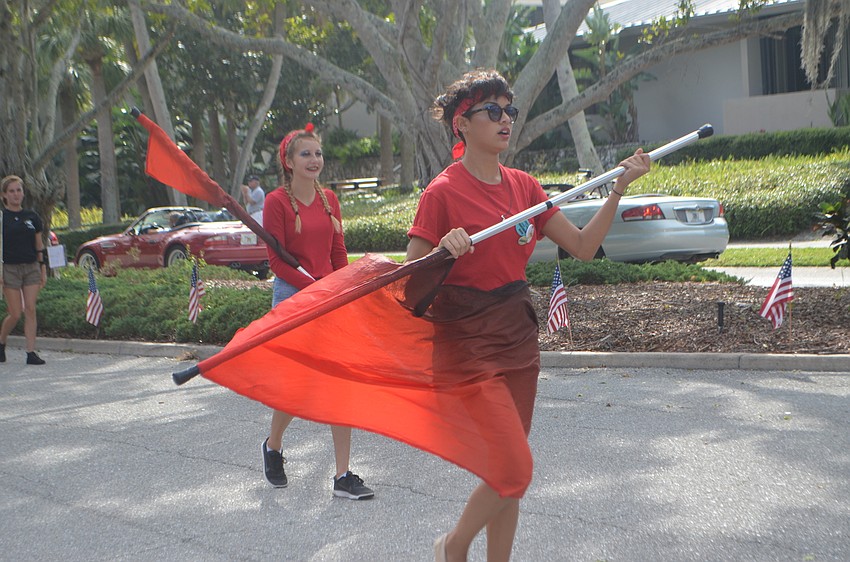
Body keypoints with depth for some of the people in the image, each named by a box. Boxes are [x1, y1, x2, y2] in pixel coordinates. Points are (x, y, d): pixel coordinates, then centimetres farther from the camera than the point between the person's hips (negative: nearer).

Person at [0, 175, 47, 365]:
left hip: (31, 268, 3)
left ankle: (31, 352, -1)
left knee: (30, 310, -3)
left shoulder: (32, 217, 9)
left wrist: (43, 270, 11)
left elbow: (40, 246, 14)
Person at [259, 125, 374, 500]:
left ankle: (343, 477, 5)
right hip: (293, 297, -5)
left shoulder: (329, 199, 9)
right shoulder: (277, 202, -6)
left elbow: (339, 253, 13)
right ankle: (273, 446, 31)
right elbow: (278, 262, -9)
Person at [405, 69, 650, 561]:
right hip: (469, 342, -6)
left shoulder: (523, 185, 8)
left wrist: (618, 189, -4)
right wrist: (443, 252, -30)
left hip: (519, 337, 6)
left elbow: (583, 246, 5)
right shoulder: (443, 193, -10)